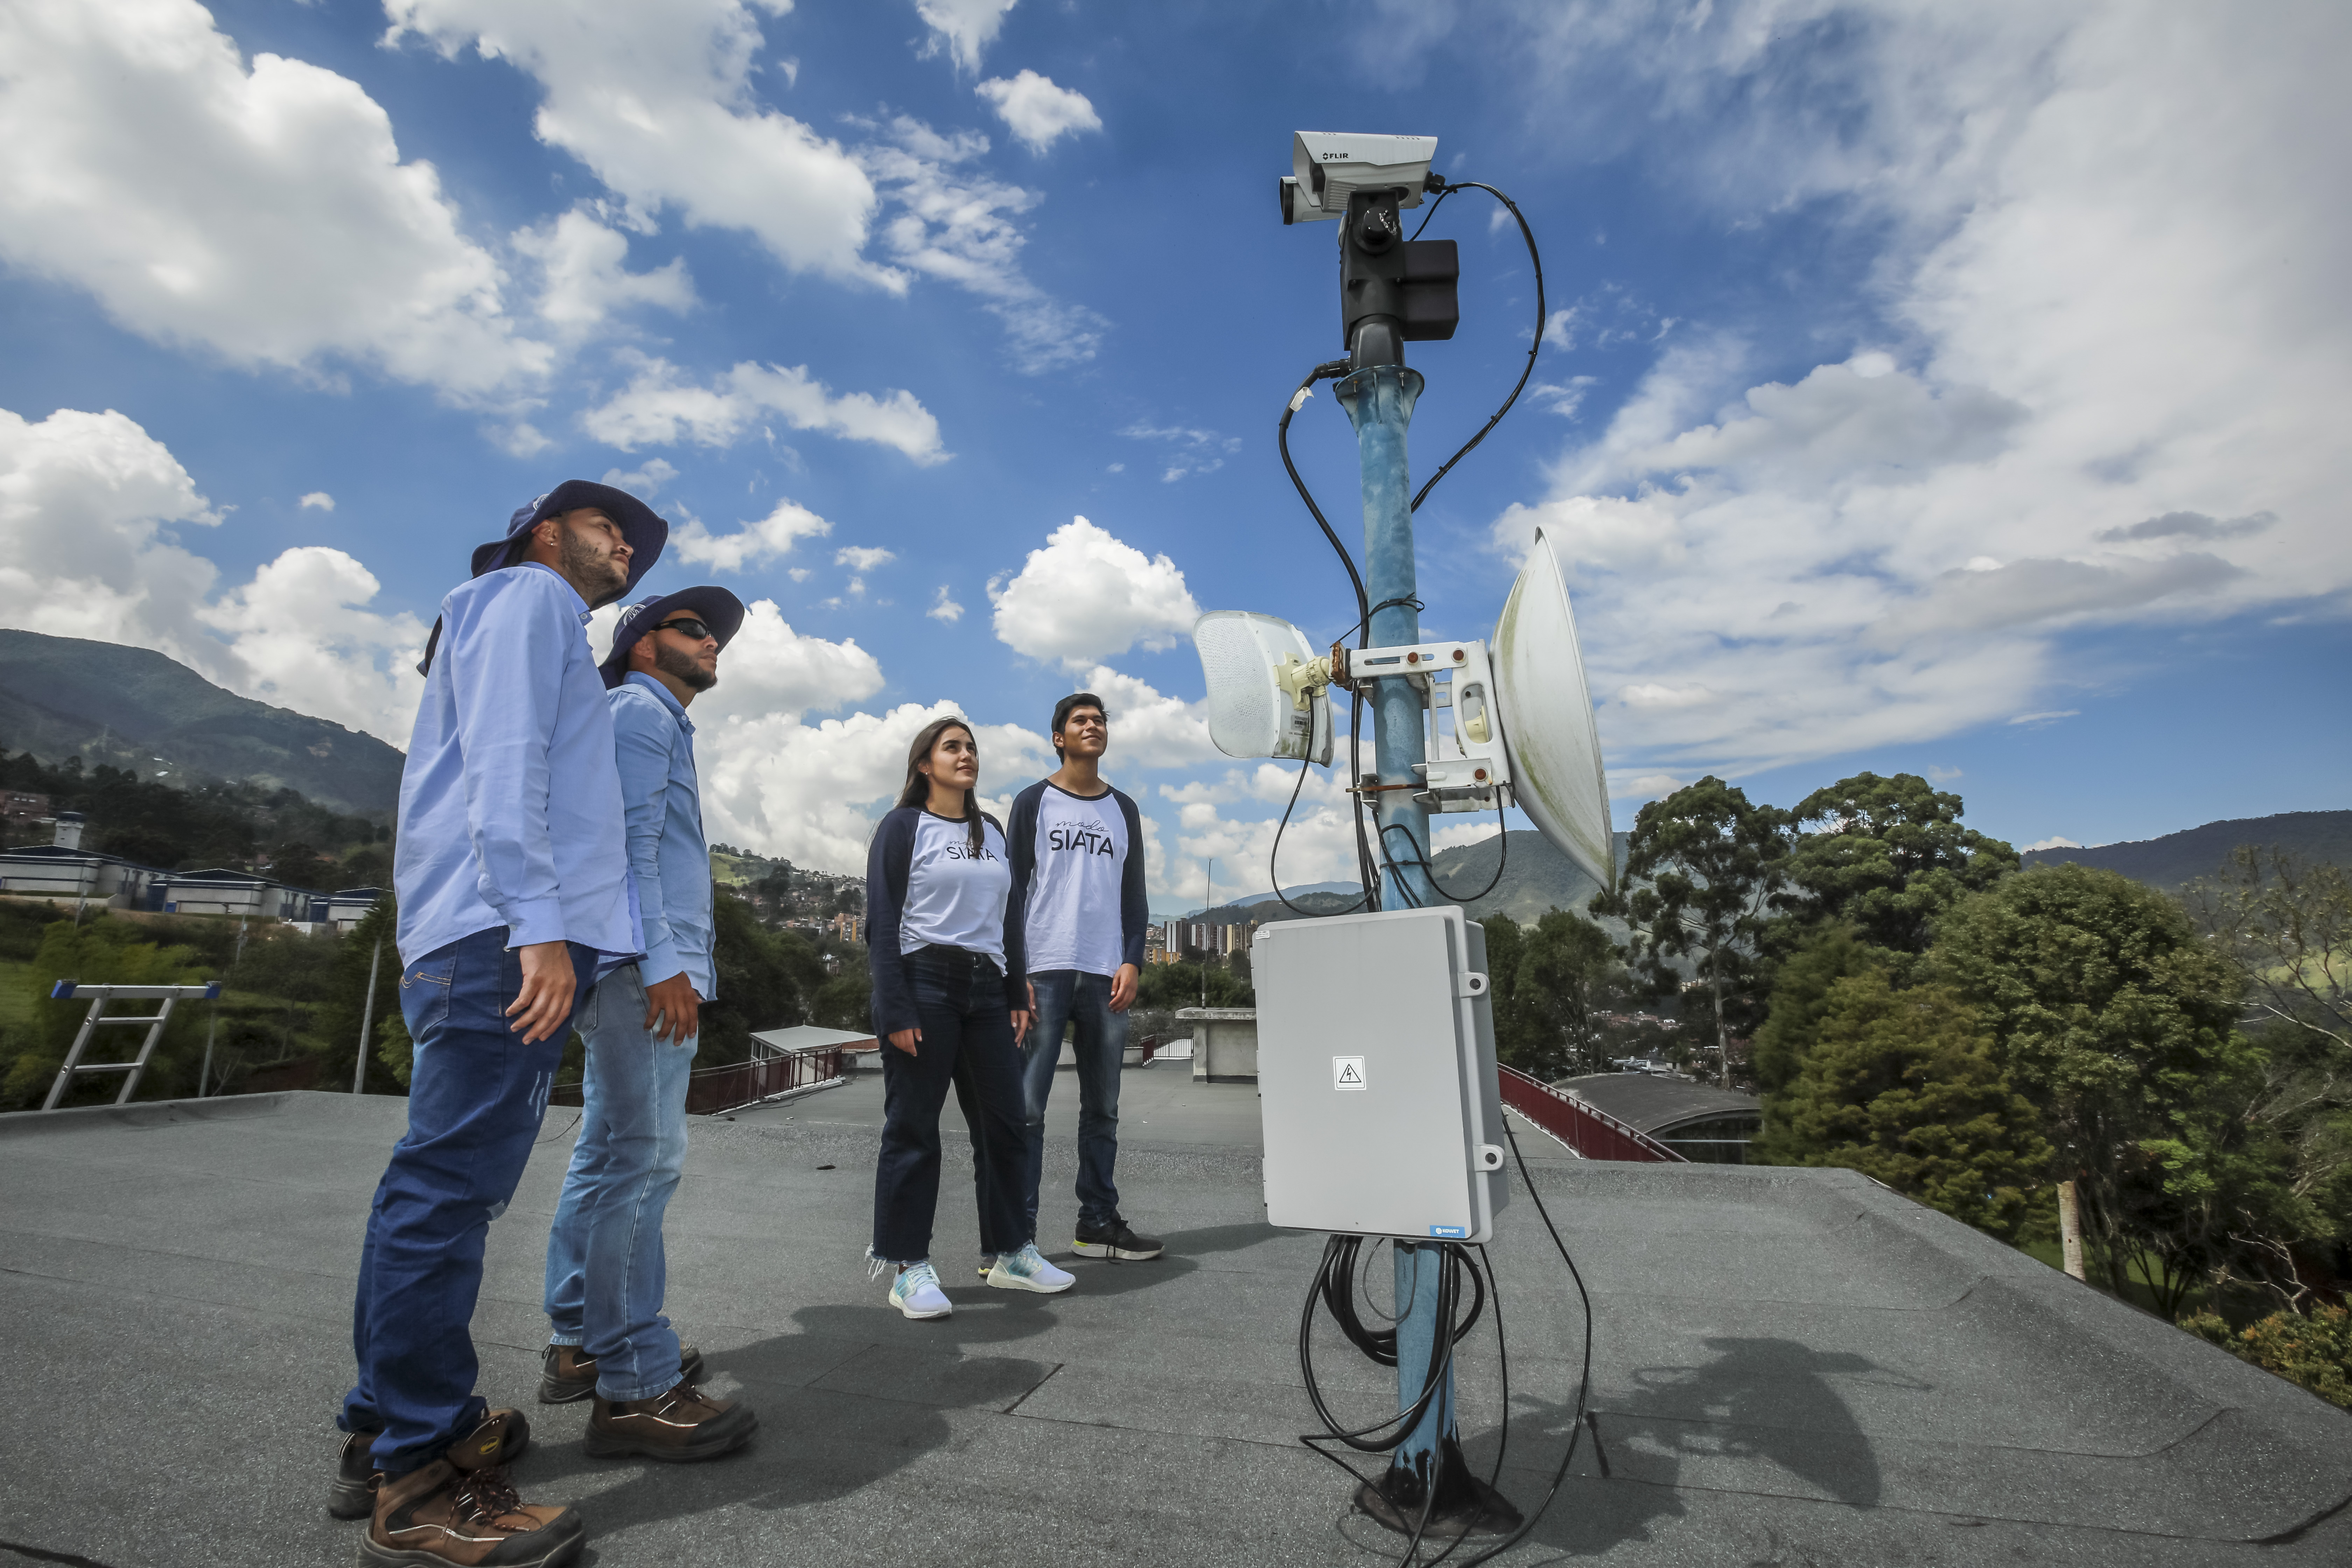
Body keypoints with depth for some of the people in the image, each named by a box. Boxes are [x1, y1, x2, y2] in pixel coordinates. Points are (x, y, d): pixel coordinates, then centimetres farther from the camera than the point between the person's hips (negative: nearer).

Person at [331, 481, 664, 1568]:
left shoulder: (540, 625, 32)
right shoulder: (530, 594, 2)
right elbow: (505, 763, -13)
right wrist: (539, 922, -21)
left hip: (492, 941, 11)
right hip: (506, 934, -11)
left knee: (442, 1183, 13)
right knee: (453, 1185, -9)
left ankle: (386, 1431, 23)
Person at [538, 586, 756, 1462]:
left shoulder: (659, 722, 27)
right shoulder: (639, 710, -4)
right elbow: (628, 839, -16)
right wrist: (662, 962, -22)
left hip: (642, 971, 11)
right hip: (643, 966, -11)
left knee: (608, 1156, 14)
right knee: (643, 1160, -12)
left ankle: (580, 1344, 24)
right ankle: (635, 1388, -8)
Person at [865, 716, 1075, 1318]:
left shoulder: (992, 833, 18)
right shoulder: (904, 826, 1)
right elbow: (883, 922, -6)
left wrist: (1018, 995, 12)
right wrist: (894, 1010, -14)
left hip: (986, 988, 6)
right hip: (924, 981, -6)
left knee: (1004, 1121, 7)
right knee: (913, 1127, 0)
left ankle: (1011, 1252, 19)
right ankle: (909, 1269, 9)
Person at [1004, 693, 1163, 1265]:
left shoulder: (1124, 810, 16)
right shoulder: (1034, 801, 5)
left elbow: (1135, 896, 15)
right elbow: (1013, 890, 1)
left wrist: (1132, 963, 0)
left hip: (1107, 976, 4)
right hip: (1045, 971, -4)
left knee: (1102, 1109, 9)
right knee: (1027, 1107, -5)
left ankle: (1098, 1222, 18)